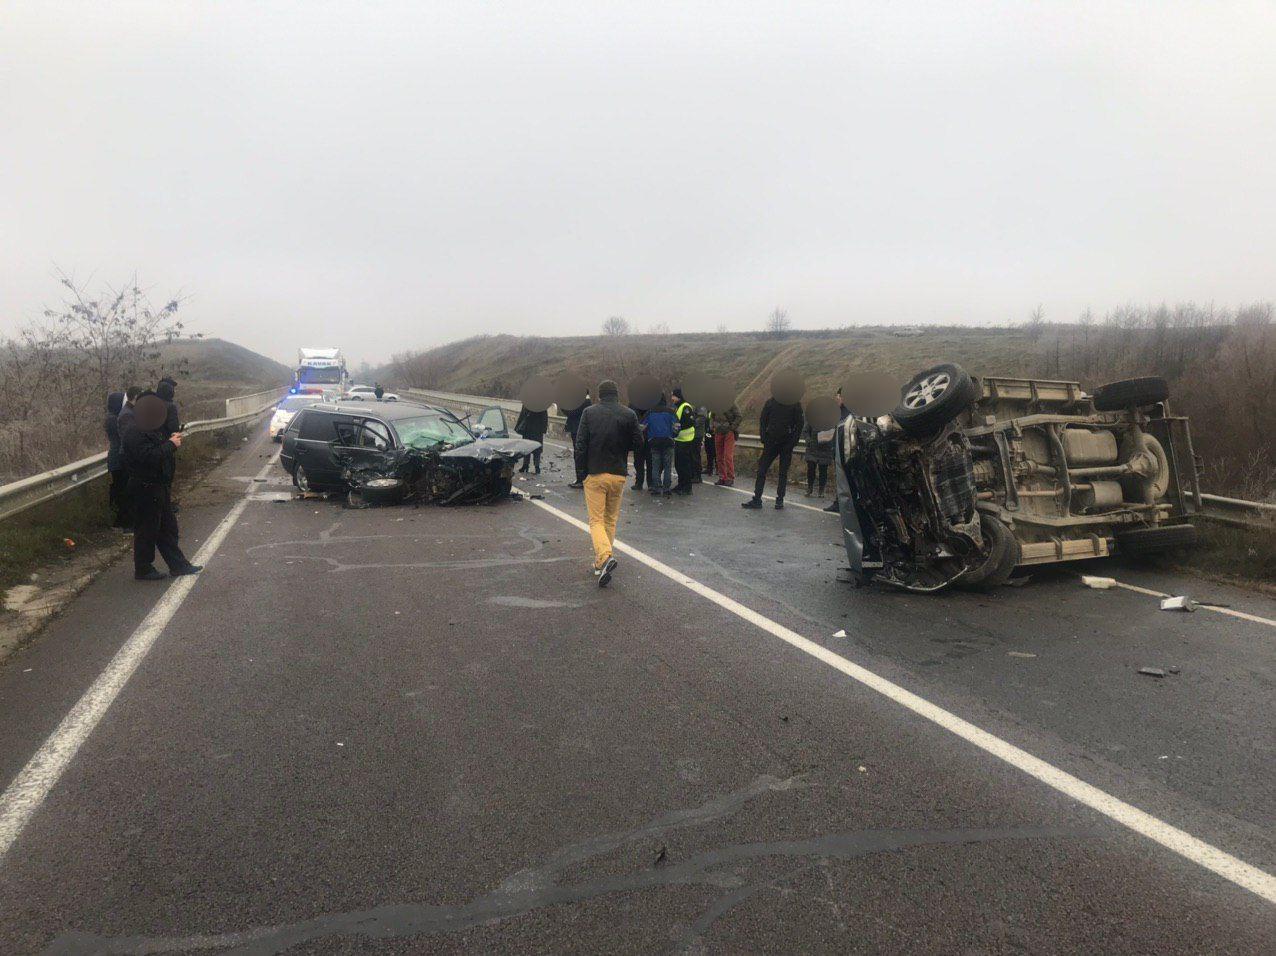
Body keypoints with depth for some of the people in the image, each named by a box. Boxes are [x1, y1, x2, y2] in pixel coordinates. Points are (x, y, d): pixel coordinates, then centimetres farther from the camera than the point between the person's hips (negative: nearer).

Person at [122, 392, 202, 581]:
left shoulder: (150, 429, 12)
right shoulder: (134, 433, -20)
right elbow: (150, 456, -30)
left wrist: (171, 441, 2)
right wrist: (171, 444, -19)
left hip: (158, 487, 10)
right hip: (145, 489, -10)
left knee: (168, 527, 14)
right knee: (147, 530, 1)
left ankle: (178, 565, 21)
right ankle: (143, 570, 13)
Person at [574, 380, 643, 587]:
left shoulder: (589, 413, -3)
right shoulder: (629, 414, -1)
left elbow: (580, 444, -7)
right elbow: (638, 444, 0)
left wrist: (581, 470, 1)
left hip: (595, 474, -2)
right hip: (619, 475, 2)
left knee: (596, 520, 0)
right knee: (611, 519, 16)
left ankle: (606, 556, -24)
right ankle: (600, 563, 20)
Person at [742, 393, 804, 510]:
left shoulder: (795, 404, -2)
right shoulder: (770, 402, 4)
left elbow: (800, 424, -2)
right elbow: (762, 420, 8)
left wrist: (793, 442, -9)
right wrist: (764, 438, -3)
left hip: (787, 444, -2)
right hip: (771, 442, 2)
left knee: (783, 472, 4)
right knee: (761, 470, -2)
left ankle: (780, 500, 12)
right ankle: (756, 499, 1)